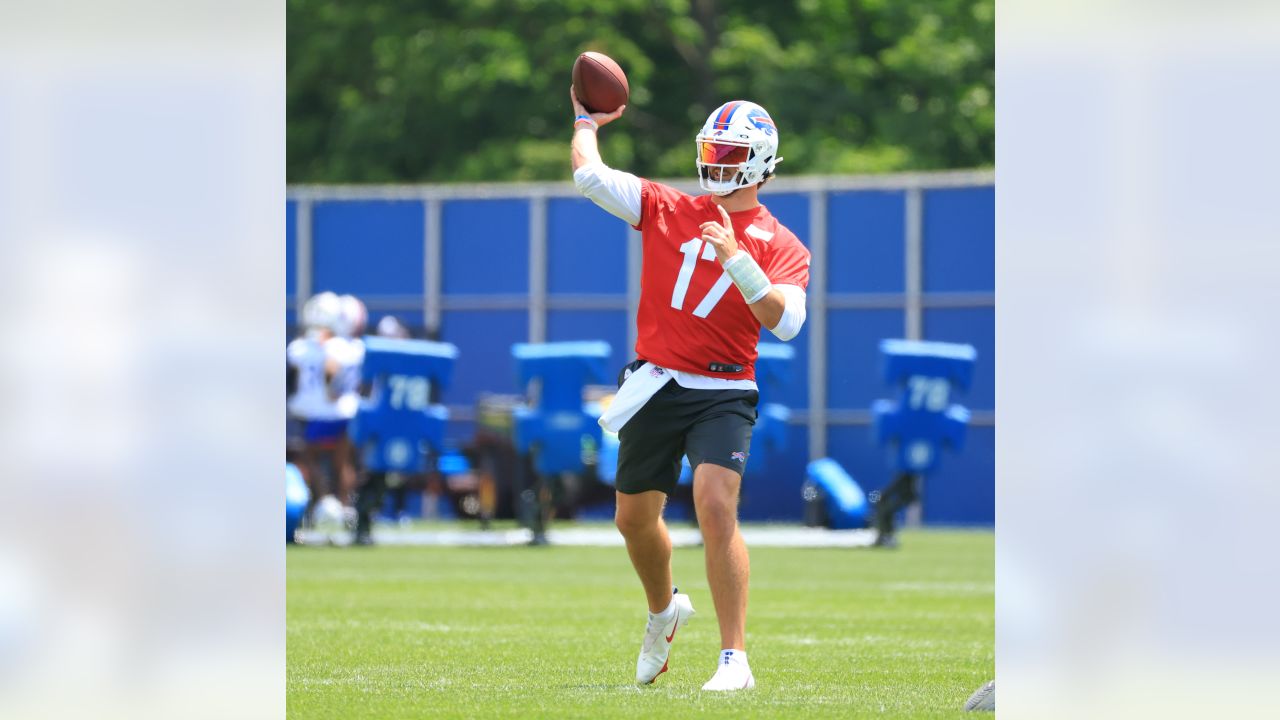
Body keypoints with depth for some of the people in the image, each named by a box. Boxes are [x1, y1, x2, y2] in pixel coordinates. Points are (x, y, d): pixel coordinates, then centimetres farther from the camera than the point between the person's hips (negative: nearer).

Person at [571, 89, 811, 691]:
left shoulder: (779, 246, -1)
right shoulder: (667, 210, 5)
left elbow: (786, 321, -18)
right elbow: (590, 176, -4)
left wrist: (735, 257, -25)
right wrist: (586, 122, 11)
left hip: (722, 395, -4)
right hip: (653, 387, 4)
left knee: (716, 507, -23)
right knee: (634, 518, 16)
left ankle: (735, 659, -22)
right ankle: (663, 610, 47)